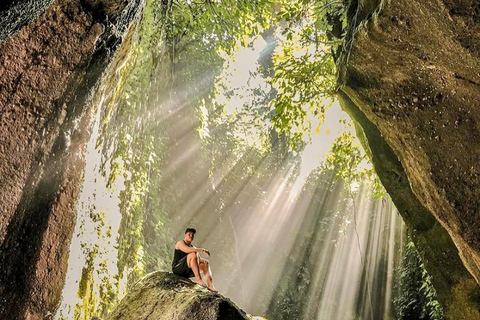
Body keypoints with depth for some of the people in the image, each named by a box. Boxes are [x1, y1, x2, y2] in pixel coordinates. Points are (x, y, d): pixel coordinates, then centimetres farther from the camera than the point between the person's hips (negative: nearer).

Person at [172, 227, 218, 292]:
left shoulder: (193, 247, 22)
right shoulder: (180, 243, -1)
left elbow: (198, 259, 11)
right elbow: (187, 250, -24)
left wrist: (203, 260, -13)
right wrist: (202, 250, -27)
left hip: (187, 271, 8)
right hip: (178, 268, -8)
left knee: (205, 263, -2)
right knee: (193, 254, -27)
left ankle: (210, 285, -20)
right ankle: (198, 279, -34)